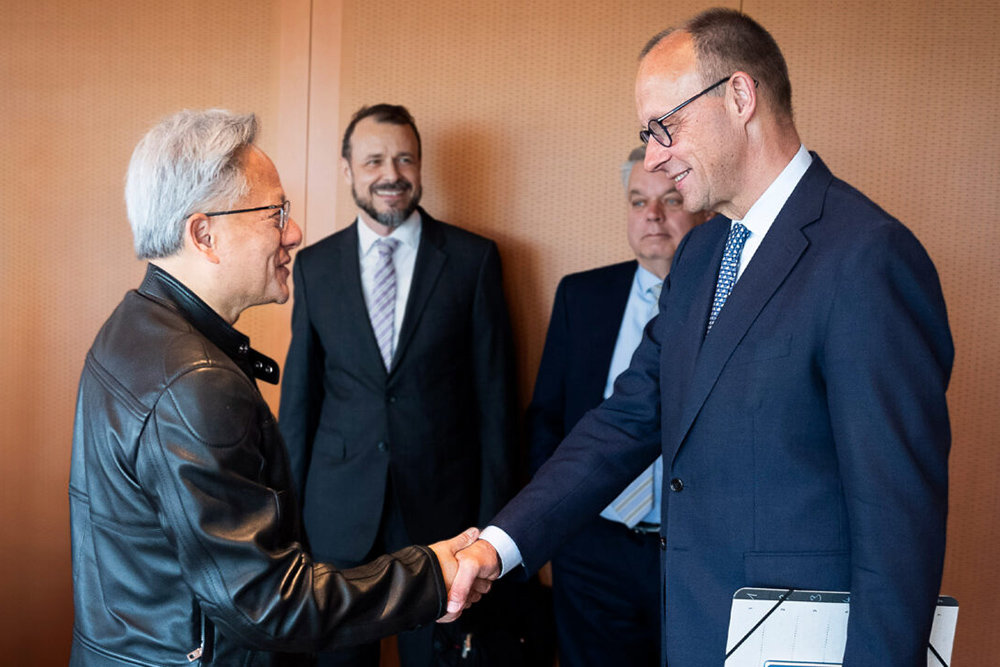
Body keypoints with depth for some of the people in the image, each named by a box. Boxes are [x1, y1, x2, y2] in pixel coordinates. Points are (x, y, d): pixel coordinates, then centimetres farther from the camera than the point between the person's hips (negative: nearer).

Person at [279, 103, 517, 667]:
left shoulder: (474, 259, -3)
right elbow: (300, 391, 7)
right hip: (339, 511, 2)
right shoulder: (314, 265, 3)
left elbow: (495, 392, -2)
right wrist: (291, 504, 6)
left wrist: (494, 515, -3)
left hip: (441, 506, -1)